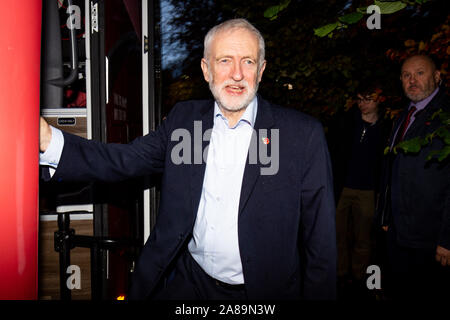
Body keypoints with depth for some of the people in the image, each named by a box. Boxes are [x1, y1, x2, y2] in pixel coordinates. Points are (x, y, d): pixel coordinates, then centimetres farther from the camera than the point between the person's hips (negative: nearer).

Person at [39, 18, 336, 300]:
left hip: (265, 288, -2)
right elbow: (125, 160, -7)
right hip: (188, 281, 3)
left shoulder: (305, 134, -12)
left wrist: (319, 294, -9)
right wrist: (48, 139, -21)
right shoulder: (184, 118, -1)